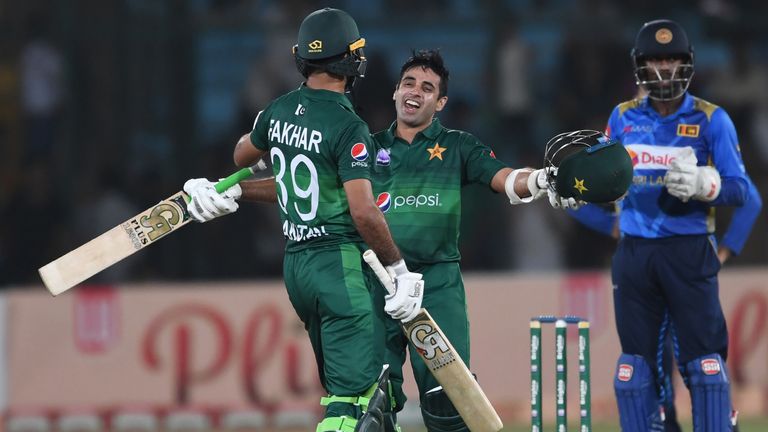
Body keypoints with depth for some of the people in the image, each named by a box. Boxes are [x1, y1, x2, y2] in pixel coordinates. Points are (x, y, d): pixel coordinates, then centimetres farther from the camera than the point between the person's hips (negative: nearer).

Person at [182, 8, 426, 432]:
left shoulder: (279, 111, 7)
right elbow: (363, 212, -21)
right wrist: (399, 267, -9)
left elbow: (242, 155, 28)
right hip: (341, 265, -8)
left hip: (295, 264, 8)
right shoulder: (348, 127, -15)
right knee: (352, 397, -10)